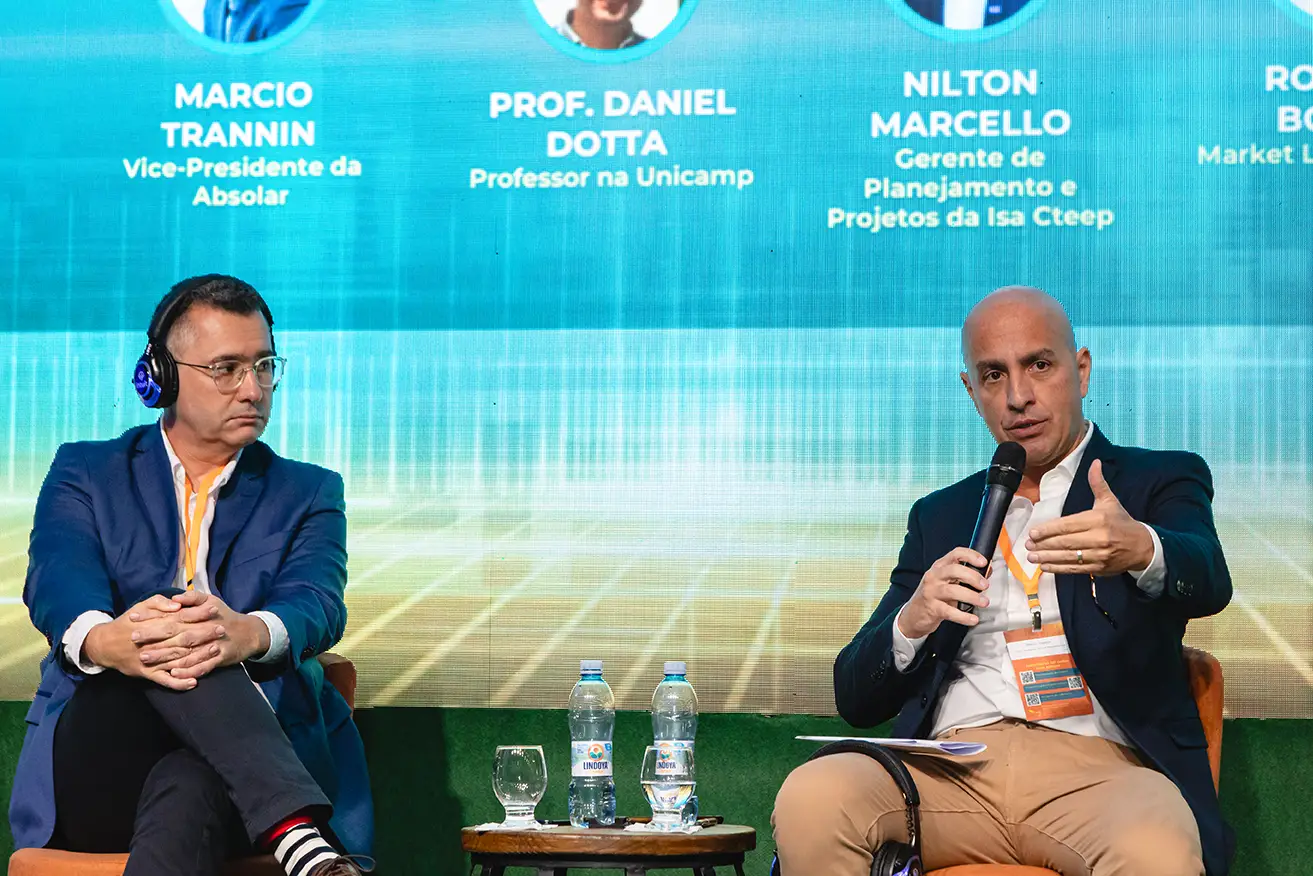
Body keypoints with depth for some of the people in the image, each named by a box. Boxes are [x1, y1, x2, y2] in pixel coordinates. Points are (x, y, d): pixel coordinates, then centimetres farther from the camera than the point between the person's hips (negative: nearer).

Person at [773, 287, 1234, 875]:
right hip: (950, 766, 3)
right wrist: (910, 623, -5)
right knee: (809, 800, -29)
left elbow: (1208, 582, -9)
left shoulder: (1159, 480, 15)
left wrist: (1140, 550, -33)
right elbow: (856, 699, 18)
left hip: (1097, 763, -2)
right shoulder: (940, 516, 24)